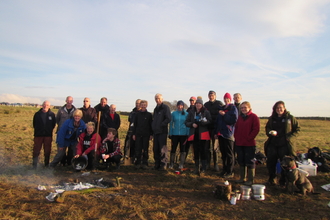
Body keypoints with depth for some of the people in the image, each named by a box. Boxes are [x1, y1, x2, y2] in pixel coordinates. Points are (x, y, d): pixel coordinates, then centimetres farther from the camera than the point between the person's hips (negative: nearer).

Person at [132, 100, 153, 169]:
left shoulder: (149, 115, 4)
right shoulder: (137, 114, 8)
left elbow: (151, 125, 4)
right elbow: (134, 124, 9)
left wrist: (151, 134, -1)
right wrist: (133, 134, 4)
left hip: (146, 135, -1)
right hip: (138, 134, 1)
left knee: (145, 149, 3)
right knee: (138, 149, 2)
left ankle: (145, 163, 11)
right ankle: (137, 163, 10)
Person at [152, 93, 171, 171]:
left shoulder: (165, 107, -4)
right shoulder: (156, 109, 20)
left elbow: (168, 119, -14)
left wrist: (161, 125, -16)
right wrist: (153, 127, 13)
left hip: (162, 132, -7)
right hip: (156, 132, 8)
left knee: (163, 149, -5)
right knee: (156, 149, 9)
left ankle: (163, 165, 2)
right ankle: (157, 164, 18)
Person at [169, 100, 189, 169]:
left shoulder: (186, 114, 2)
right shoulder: (173, 113, 4)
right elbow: (171, 124, 7)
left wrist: (188, 134, -2)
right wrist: (170, 134, 3)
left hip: (183, 134, 0)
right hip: (175, 134, 0)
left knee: (183, 149, 5)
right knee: (173, 149, 1)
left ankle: (181, 164, 16)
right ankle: (171, 164, 14)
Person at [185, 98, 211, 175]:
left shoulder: (206, 112, 1)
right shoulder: (191, 112, 9)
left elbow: (210, 121, -6)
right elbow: (186, 122, 10)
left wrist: (202, 122, -23)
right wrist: (192, 124, -10)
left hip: (202, 134, -3)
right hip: (194, 134, 3)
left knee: (203, 150, -3)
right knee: (195, 151, 6)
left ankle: (203, 168, 6)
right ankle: (196, 168, 16)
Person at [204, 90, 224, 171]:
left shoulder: (219, 103, 0)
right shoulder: (206, 104, 12)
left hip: (215, 128, -3)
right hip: (207, 128, 3)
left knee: (215, 147, 1)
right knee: (208, 146, 9)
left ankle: (216, 164, 11)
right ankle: (207, 163, 19)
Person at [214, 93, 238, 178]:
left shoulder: (233, 108, -1)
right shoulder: (221, 108, 17)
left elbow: (234, 120, -13)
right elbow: (217, 121, 17)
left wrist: (224, 115, -16)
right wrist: (216, 132, 13)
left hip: (228, 134, -6)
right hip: (220, 133, 6)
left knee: (229, 154, -1)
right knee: (223, 153, 12)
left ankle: (230, 172, 6)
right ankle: (224, 170, 22)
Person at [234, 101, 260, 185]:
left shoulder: (253, 117, -6)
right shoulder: (240, 117, 14)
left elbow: (256, 129, -12)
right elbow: (236, 128, 17)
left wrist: (249, 138, -15)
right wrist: (236, 137, 3)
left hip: (249, 144, -6)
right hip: (239, 143, 6)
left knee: (249, 161, 2)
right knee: (241, 161, 14)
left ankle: (250, 180, 13)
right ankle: (242, 178, 25)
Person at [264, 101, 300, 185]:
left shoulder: (290, 118, -1)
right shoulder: (272, 119, 10)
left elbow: (297, 129, 1)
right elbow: (267, 128, 18)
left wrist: (290, 137, -12)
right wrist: (270, 132, -5)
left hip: (285, 145, -3)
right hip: (272, 144, 4)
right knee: (271, 162, 7)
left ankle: (283, 181, 19)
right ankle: (271, 179, 25)